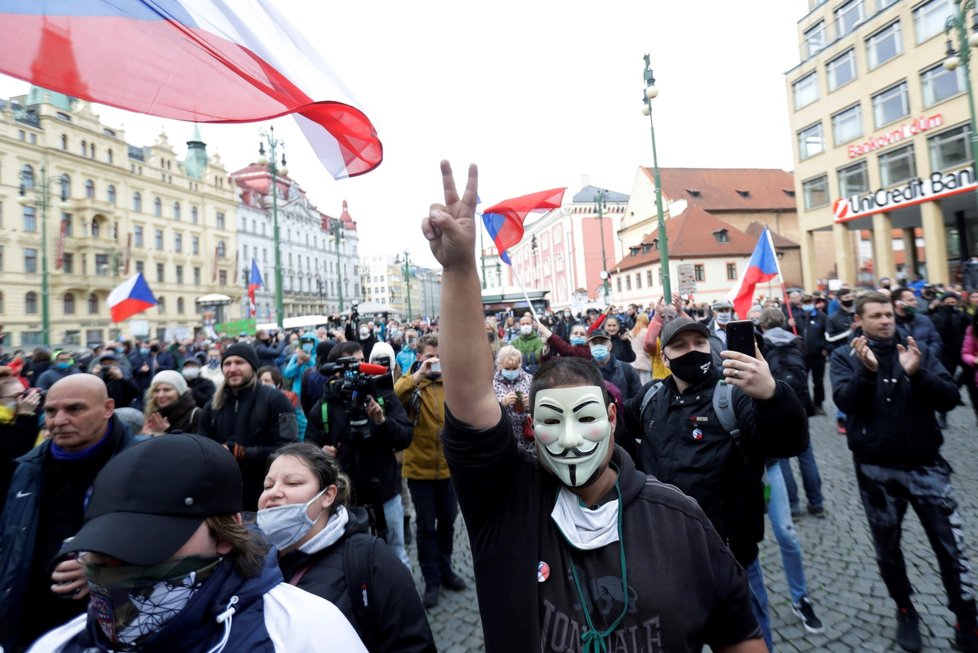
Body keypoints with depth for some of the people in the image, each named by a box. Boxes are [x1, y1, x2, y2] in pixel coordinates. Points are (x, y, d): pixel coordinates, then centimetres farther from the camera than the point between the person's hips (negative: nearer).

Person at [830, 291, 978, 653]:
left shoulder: (917, 350, 0)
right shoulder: (845, 356, -5)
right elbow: (845, 401, -19)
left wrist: (917, 374, -25)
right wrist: (867, 370, -33)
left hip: (925, 464, 1)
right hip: (876, 469, -1)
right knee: (887, 547, 15)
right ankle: (905, 611, 37)